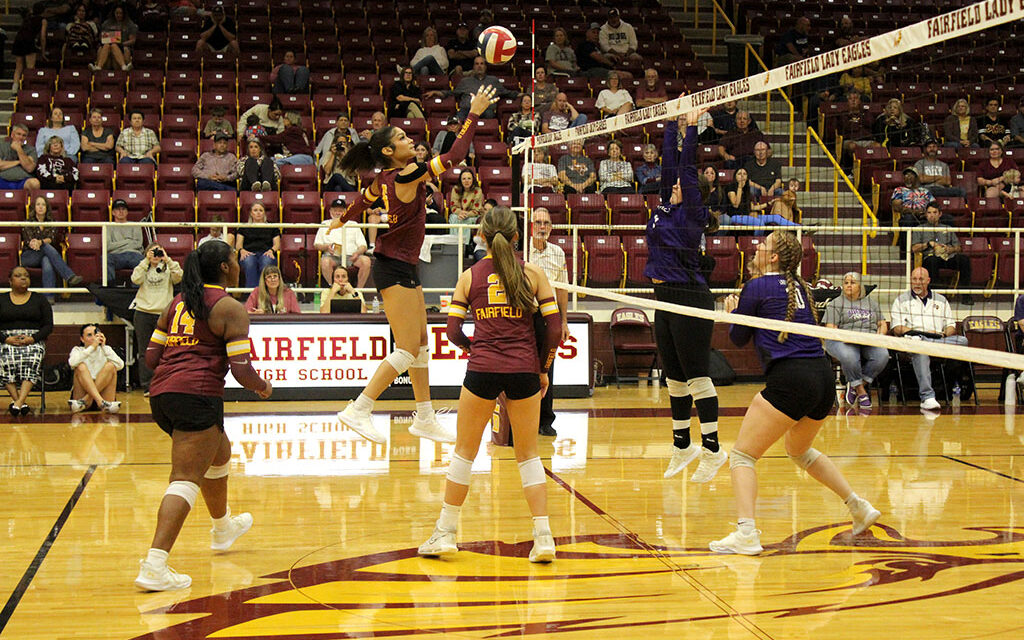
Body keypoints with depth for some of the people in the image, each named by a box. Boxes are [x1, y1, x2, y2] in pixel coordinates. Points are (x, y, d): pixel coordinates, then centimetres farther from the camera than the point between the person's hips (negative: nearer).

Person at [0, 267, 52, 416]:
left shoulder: (40, 299, 15)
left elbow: (48, 325, 8)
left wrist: (33, 338, -10)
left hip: (33, 340, -1)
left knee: (31, 359, -35)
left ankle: (18, 401, -44)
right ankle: (18, 402, -37)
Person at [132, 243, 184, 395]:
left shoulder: (168, 269, 8)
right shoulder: (143, 268, 10)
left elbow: (179, 277, -11)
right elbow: (135, 279, -10)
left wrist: (168, 260, -10)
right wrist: (146, 261, -9)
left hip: (163, 314, 0)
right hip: (143, 314, 0)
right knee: (145, 352, 2)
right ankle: (147, 386, 6)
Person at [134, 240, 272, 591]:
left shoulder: (178, 302, 17)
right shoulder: (230, 308, -3)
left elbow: (151, 357, 15)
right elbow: (241, 369, -9)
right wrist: (263, 387, 11)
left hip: (160, 393, 9)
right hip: (196, 395, -9)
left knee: (219, 451, 30)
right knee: (186, 479, -11)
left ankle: (223, 528, 51)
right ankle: (154, 565, -23)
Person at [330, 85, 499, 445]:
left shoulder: (385, 179, 7)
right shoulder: (407, 175, -19)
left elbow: (361, 203, 26)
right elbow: (454, 156, -21)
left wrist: (341, 222, 46)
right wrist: (474, 113, -15)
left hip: (403, 266, 10)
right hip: (394, 268, -10)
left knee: (421, 343, 13)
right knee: (407, 349, -8)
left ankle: (425, 419, 20)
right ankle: (358, 411, -7)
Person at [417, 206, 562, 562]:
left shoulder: (470, 276, 5)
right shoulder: (533, 274, 4)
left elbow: (453, 332, 1)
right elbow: (553, 327, 0)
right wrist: (543, 368, 11)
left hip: (482, 370, 0)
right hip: (524, 369, 1)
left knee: (465, 450, 11)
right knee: (528, 454, 10)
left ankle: (445, 533, 16)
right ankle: (543, 536, 3)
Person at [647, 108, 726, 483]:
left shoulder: (692, 214, -7)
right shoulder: (666, 209, 12)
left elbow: (687, 169, -13)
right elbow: (670, 163, 14)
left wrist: (691, 127, -10)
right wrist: (673, 123, 17)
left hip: (689, 300, -9)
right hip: (665, 300, 9)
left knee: (696, 375, -6)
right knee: (674, 377, 13)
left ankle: (712, 449, -2)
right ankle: (682, 445, 22)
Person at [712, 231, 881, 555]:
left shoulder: (757, 287, -1)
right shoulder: (799, 286, 17)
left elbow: (739, 337, 10)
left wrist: (732, 312, 27)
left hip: (790, 379, -8)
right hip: (824, 378, 8)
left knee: (742, 455, -2)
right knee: (799, 450, 31)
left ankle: (746, 533, -19)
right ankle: (859, 507, 31)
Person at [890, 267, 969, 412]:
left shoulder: (941, 300, 26)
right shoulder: (901, 300, 18)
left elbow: (951, 326, 20)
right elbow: (897, 328, 6)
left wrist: (943, 335, -4)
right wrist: (919, 332, -9)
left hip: (940, 341, 3)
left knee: (962, 341, -29)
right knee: (920, 351, -42)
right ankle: (927, 397, -50)